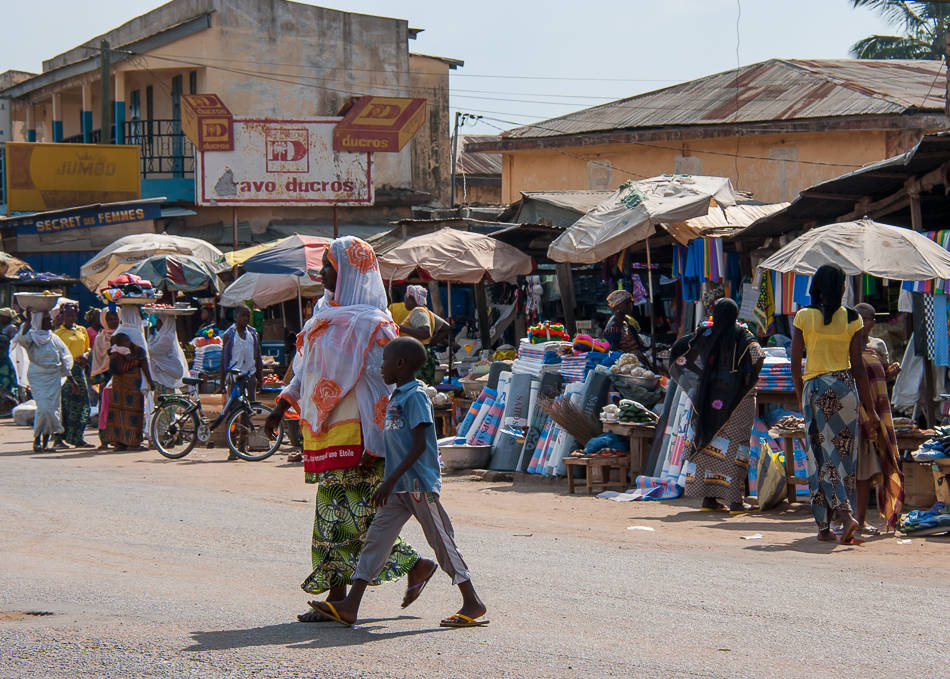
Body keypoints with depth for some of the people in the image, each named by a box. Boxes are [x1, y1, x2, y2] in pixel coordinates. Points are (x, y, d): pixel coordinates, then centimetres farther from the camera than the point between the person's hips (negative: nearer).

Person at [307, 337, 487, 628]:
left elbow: (419, 445, -19)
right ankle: (350, 606, -1)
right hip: (399, 487, 9)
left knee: (441, 541, -2)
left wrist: (390, 480, -22)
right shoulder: (396, 397, 16)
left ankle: (473, 604, 7)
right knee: (376, 538, 2)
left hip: (420, 484, -9)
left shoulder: (415, 396, -12)